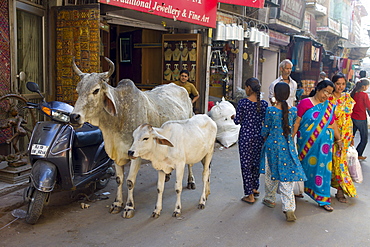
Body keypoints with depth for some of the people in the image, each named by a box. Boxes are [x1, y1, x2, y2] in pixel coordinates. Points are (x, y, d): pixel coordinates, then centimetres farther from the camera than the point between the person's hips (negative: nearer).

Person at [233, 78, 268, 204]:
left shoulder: (243, 102, -12)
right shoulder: (264, 104, -3)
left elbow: (237, 121, -8)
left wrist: (234, 117, 14)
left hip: (245, 136, -4)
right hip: (259, 136, 4)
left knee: (246, 164, 4)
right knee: (256, 162, 19)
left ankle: (250, 196, 8)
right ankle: (255, 188, 34)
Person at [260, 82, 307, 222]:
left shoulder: (271, 110, -11)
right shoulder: (293, 110, -3)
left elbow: (265, 130, -3)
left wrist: (265, 138, 19)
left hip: (272, 144, -1)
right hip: (288, 146, 2)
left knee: (271, 173, 17)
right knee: (286, 176, 2)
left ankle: (270, 199, 34)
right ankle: (289, 208, -5)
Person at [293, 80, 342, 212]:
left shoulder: (328, 106, 9)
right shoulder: (305, 103, -6)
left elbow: (333, 124, 16)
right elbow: (297, 122, -7)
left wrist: (338, 139, 20)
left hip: (324, 144, 3)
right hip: (307, 143, -3)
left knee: (322, 168, 4)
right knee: (306, 166, 8)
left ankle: (323, 199, 12)